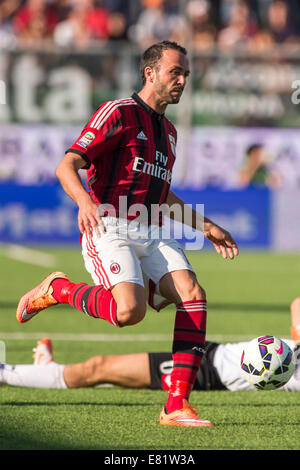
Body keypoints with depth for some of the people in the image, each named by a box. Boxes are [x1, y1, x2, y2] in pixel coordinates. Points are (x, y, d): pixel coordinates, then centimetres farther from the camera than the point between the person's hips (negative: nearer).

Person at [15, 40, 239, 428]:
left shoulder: (168, 131, 22)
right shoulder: (119, 113, -4)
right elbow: (66, 167, -13)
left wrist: (205, 227, 31)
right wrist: (85, 201, -34)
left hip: (152, 235, 7)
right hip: (108, 230, -7)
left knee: (193, 297, -17)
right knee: (129, 311, -30)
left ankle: (176, 406, -15)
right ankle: (57, 289, 0)